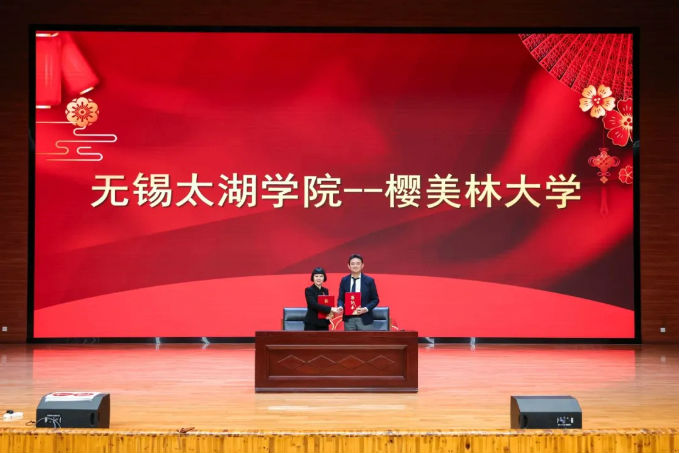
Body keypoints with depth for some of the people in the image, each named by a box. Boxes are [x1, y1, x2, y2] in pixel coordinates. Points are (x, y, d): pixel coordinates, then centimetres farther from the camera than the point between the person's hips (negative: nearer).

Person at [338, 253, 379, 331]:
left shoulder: (369, 280, 0)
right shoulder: (344, 280, 6)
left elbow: (375, 299, 2)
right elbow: (341, 298, 10)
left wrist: (365, 309, -14)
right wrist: (340, 307, -13)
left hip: (364, 319, -2)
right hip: (349, 319, 2)